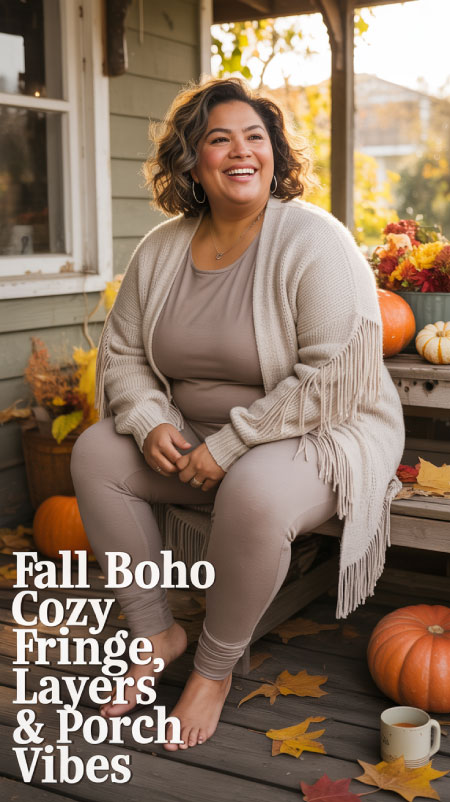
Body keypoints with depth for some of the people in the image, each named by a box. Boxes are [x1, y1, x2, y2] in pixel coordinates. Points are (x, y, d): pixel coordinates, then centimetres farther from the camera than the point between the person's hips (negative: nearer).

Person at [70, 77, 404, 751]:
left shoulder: (315, 243, -17)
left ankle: (216, 668, -8)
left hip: (319, 435, -6)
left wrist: (229, 445, -25)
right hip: (193, 433, 6)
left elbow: (336, 379, -24)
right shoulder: (160, 250, 2)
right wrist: (150, 422, -14)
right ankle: (155, 632, 2)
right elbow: (122, 354, 8)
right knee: (95, 453, -10)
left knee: (253, 495, -36)